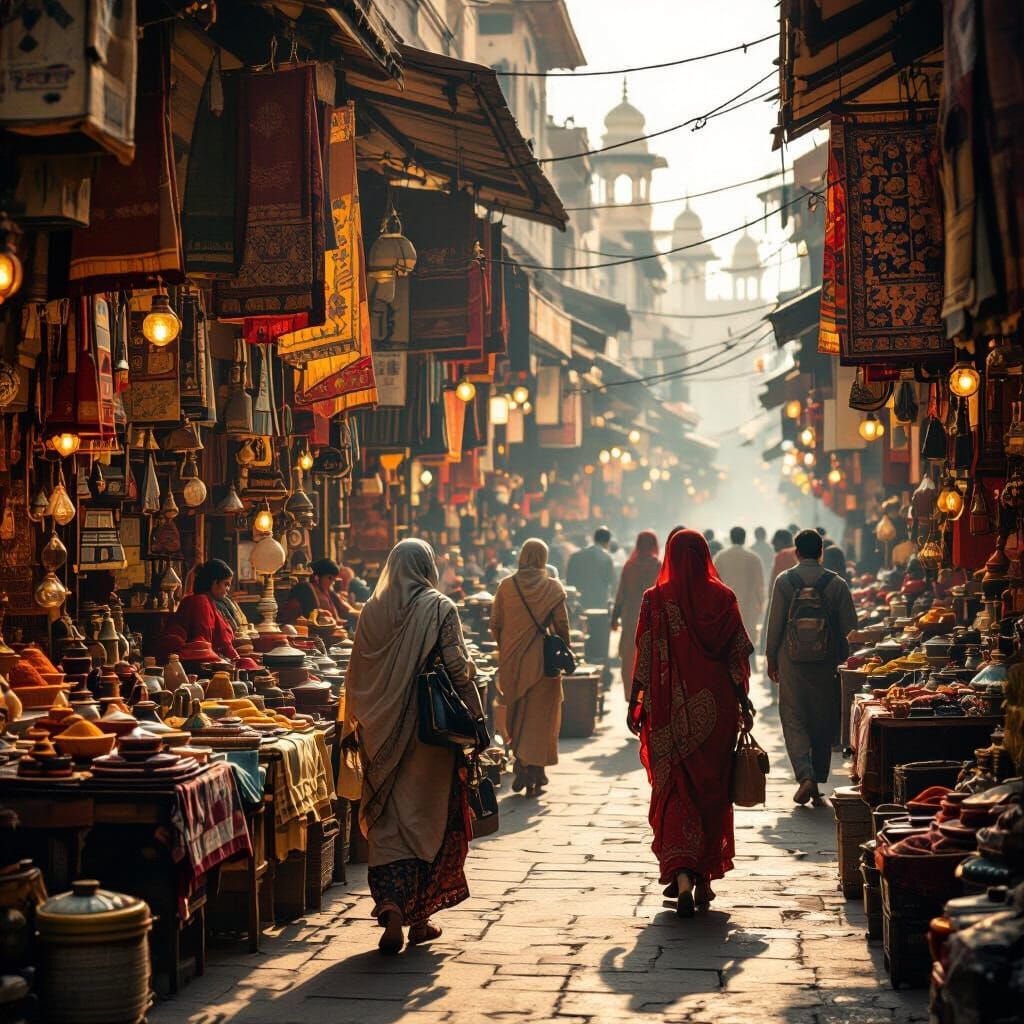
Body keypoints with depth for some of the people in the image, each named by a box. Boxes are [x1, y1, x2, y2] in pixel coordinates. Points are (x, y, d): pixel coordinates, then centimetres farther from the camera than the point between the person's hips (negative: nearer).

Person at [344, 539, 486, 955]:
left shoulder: (372, 611, 3)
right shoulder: (440, 609, -6)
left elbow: (356, 674, 8)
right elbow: (459, 670, -10)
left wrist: (356, 724, 19)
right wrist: (477, 719, -3)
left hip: (382, 733, 2)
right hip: (430, 730, -2)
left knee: (386, 821, 6)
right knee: (425, 818, 9)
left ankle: (390, 907, -13)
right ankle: (419, 916, 13)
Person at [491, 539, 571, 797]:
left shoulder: (506, 586, -2)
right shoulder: (553, 588, -7)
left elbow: (495, 624, 0)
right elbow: (562, 626, -7)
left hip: (512, 660, 2)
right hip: (543, 660, -2)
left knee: (517, 713, 18)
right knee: (540, 717, 5)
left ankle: (521, 764, 15)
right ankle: (534, 774, 1)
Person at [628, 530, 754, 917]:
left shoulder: (656, 599, -6)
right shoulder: (722, 597, -2)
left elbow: (644, 657, -5)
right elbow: (737, 654, 0)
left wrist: (634, 703, 4)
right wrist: (743, 702, 8)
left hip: (670, 711, -1)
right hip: (715, 708, 2)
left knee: (674, 791, 3)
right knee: (712, 790, 13)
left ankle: (681, 875, -15)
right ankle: (704, 877, 20)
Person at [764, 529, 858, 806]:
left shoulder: (784, 581, -6)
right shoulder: (837, 583, -3)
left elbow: (775, 623, -4)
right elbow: (849, 625, -1)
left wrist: (771, 658, 7)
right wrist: (840, 656, 14)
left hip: (792, 660, -2)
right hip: (826, 663, 2)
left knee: (794, 720, 2)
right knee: (822, 722, 12)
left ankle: (805, 777, -17)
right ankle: (818, 785, 17)